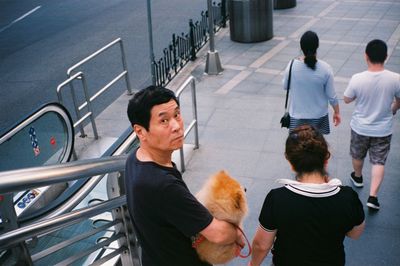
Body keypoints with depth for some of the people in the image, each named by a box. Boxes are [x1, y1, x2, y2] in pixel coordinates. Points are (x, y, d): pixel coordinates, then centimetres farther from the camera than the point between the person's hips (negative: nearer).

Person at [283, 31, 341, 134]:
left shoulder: (292, 65, -17)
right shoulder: (325, 68, -18)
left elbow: (285, 86, 0)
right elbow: (331, 96, -9)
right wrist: (336, 112, 7)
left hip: (297, 116, 0)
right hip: (318, 116, 0)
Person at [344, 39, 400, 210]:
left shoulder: (357, 79, -23)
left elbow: (347, 100, -6)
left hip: (360, 127, 0)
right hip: (383, 130, 0)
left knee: (357, 155, 25)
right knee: (379, 162, 13)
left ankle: (357, 177, 50)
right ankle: (373, 196, 9)